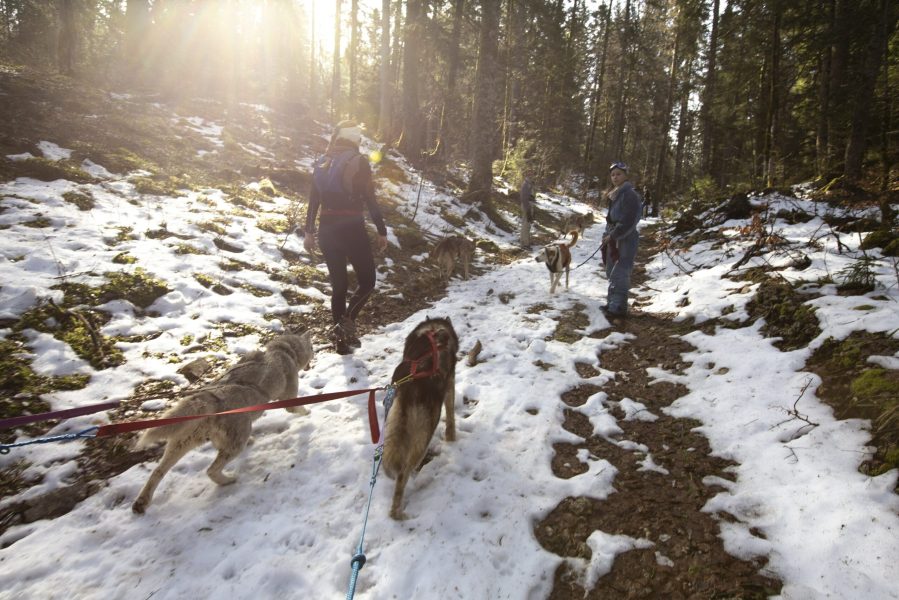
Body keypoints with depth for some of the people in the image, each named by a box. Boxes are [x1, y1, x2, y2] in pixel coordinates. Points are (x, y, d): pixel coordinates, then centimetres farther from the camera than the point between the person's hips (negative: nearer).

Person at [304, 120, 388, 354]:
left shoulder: (323, 162, 10)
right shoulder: (359, 162, -6)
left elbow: (313, 200, 11)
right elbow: (370, 200, -9)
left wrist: (309, 232, 17)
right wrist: (382, 231, -3)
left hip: (327, 228, 5)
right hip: (352, 228, -5)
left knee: (338, 285, 12)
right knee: (367, 281, 8)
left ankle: (341, 339, 15)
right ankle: (346, 322, -14)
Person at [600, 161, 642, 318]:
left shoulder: (630, 195, -15)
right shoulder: (615, 194, 14)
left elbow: (628, 222, -21)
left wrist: (612, 236, -18)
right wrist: (607, 235, 10)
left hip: (625, 240, -10)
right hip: (614, 239, 10)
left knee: (619, 274, -9)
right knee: (611, 272, 15)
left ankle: (619, 307, -3)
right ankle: (612, 303, 25)